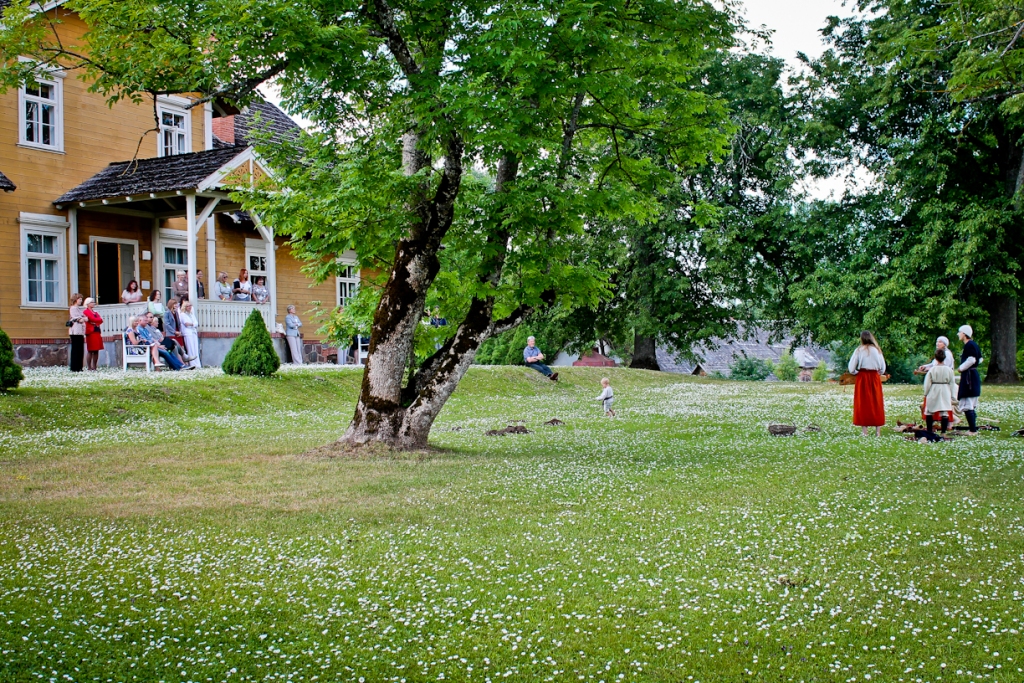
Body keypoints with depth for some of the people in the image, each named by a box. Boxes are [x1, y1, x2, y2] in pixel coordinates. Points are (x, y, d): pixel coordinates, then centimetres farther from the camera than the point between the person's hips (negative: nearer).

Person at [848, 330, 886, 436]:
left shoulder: (859, 350, -5)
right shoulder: (877, 350, 4)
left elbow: (851, 368, -7)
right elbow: (883, 368, 8)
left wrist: (856, 373, 12)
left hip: (862, 377, -3)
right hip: (875, 378, 3)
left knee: (863, 403, 2)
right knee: (877, 403, 8)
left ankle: (864, 430, -1)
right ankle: (878, 430, 7)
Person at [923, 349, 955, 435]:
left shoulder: (932, 370, -9)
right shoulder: (949, 370, -3)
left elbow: (927, 383, -6)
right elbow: (952, 383, 4)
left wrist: (926, 394, 6)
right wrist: (951, 396, 12)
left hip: (933, 392, -1)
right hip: (945, 393, 1)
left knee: (929, 412, 11)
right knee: (944, 413, -1)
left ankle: (929, 430, 16)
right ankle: (943, 431, -7)